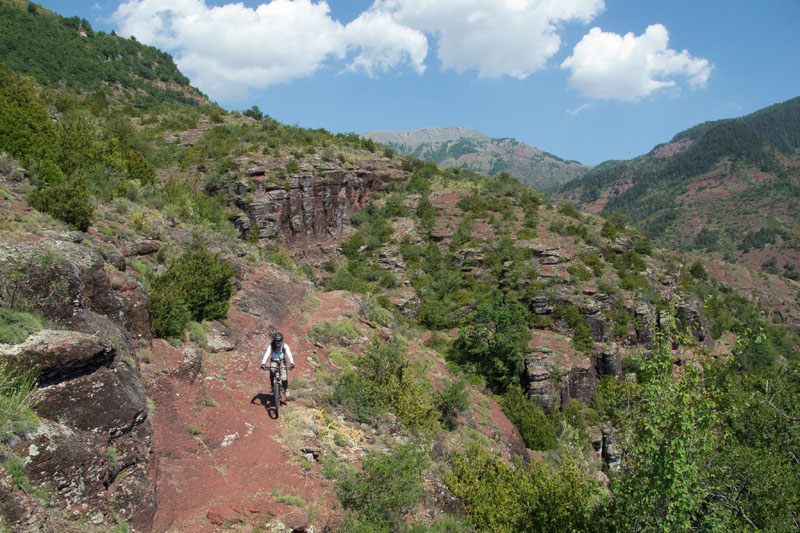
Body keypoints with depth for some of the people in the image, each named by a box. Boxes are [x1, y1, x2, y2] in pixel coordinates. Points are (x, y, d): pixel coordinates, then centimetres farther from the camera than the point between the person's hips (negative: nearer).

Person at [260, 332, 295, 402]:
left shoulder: (284, 346, -17)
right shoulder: (271, 346, -16)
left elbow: (289, 354, -29)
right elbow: (267, 354, -28)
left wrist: (292, 363, -45)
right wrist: (263, 363, -43)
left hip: (282, 361, -1)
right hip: (274, 362, 1)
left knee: (284, 378, -18)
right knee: (272, 371, -31)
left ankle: (286, 389, 10)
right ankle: (271, 386, -10)